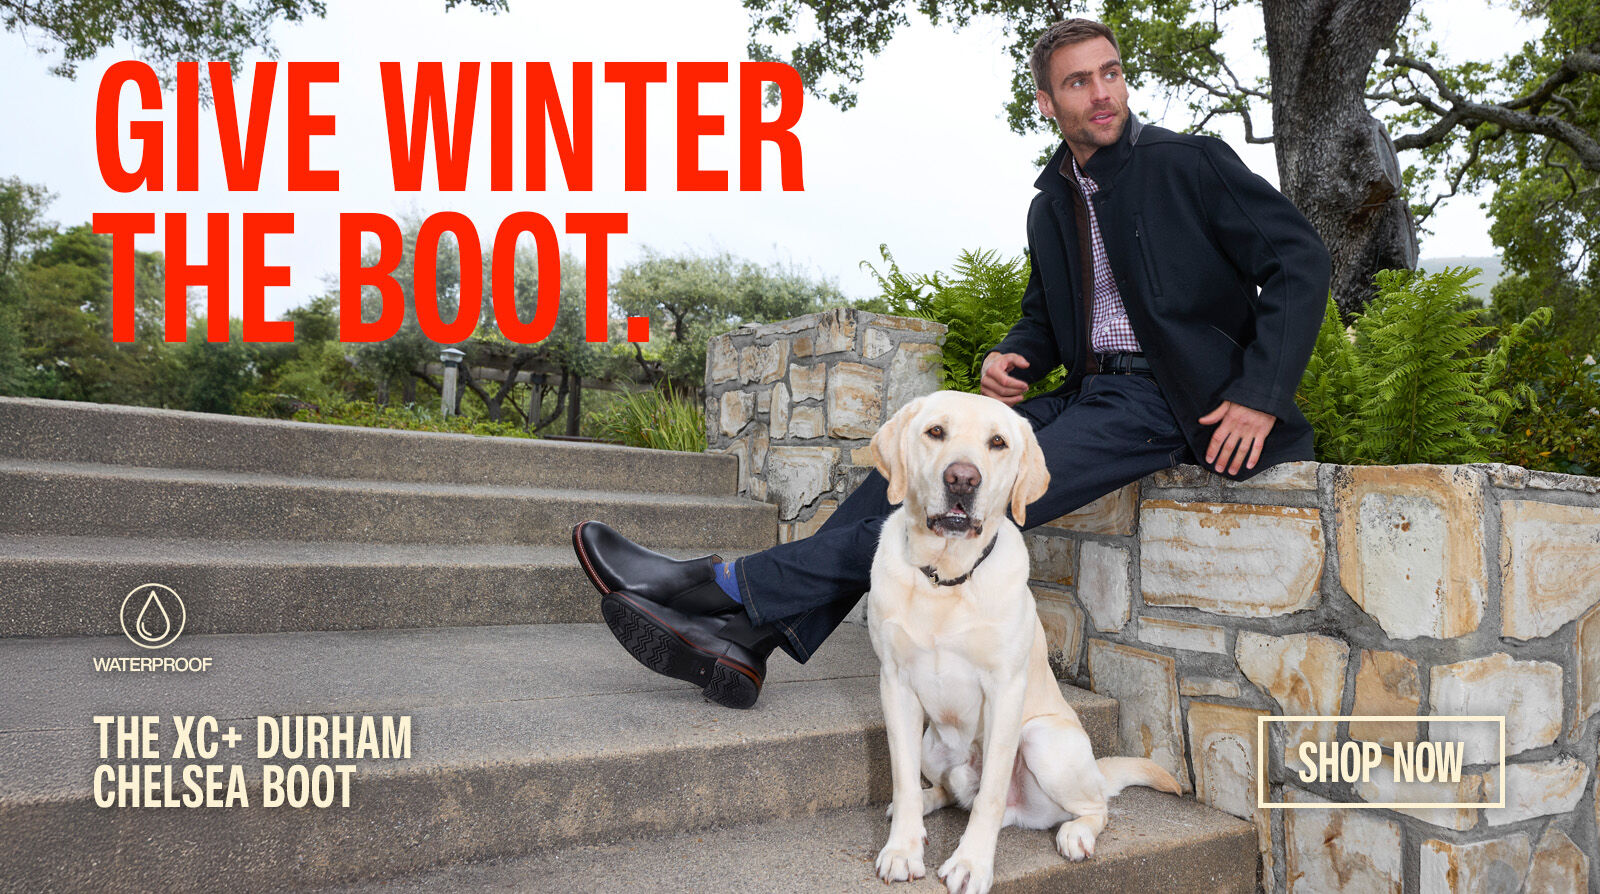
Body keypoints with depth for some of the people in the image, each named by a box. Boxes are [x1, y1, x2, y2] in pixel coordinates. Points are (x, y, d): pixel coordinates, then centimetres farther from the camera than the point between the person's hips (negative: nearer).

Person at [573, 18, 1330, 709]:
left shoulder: (1190, 162, -4)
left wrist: (1259, 396, -15)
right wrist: (1010, 357, -1)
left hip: (1162, 402, -7)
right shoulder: (1050, 204, 15)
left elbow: (1300, 261, -6)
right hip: (1087, 394, 7)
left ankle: (734, 587, -27)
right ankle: (744, 637, -19)